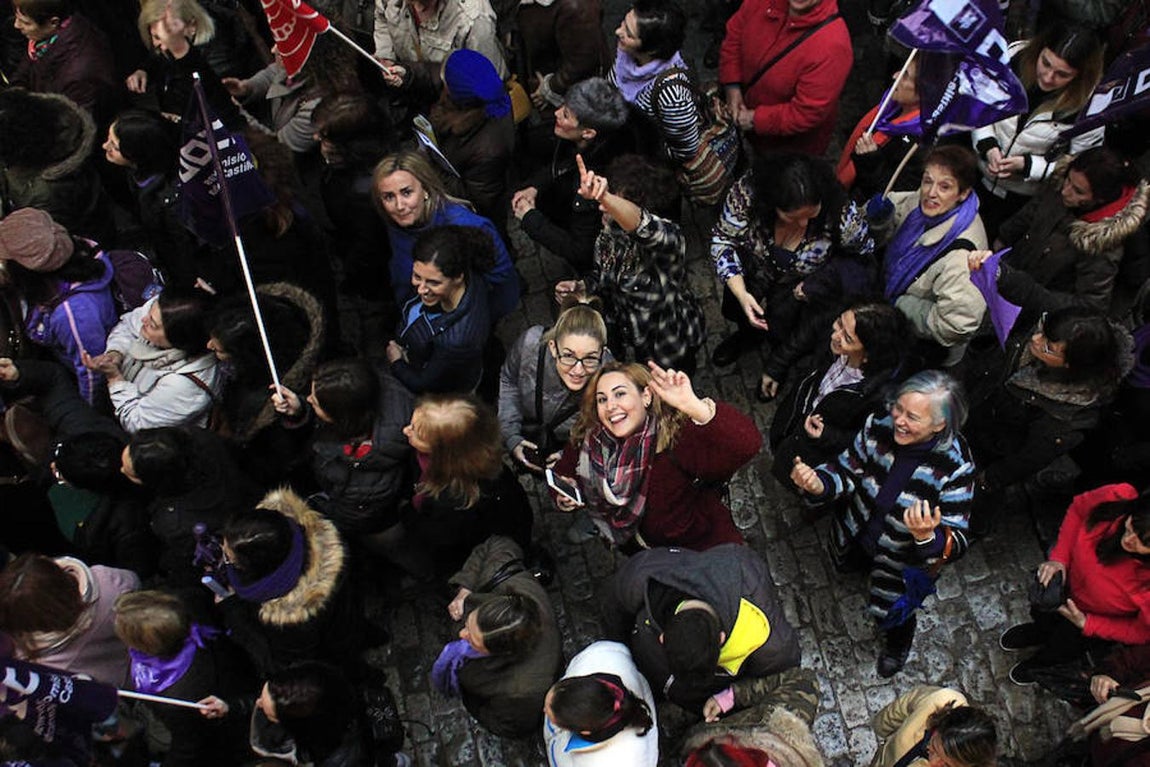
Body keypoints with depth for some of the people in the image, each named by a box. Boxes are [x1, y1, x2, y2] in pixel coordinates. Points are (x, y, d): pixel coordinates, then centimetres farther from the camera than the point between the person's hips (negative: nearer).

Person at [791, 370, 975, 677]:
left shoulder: (956, 466, -33)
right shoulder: (879, 426, -26)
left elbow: (956, 542, -31)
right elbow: (847, 473, -13)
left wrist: (927, 535, -54)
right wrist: (817, 484, -36)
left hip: (906, 558, -4)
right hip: (856, 535, 4)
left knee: (890, 614, 12)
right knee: (846, 566, 33)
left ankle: (898, 639, 49)